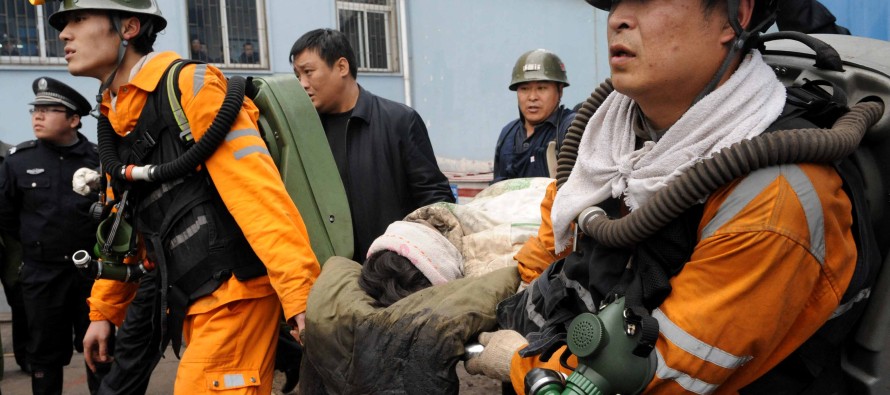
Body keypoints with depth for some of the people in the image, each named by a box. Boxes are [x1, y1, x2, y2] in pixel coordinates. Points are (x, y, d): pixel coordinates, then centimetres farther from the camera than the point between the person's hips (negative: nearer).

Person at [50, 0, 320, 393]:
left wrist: (302, 293, -28)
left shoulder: (191, 86, -12)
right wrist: (104, 310, 25)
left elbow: (258, 192, -21)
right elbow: (124, 227, 22)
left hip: (234, 294, -8)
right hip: (193, 302, 8)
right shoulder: (113, 121, 13)